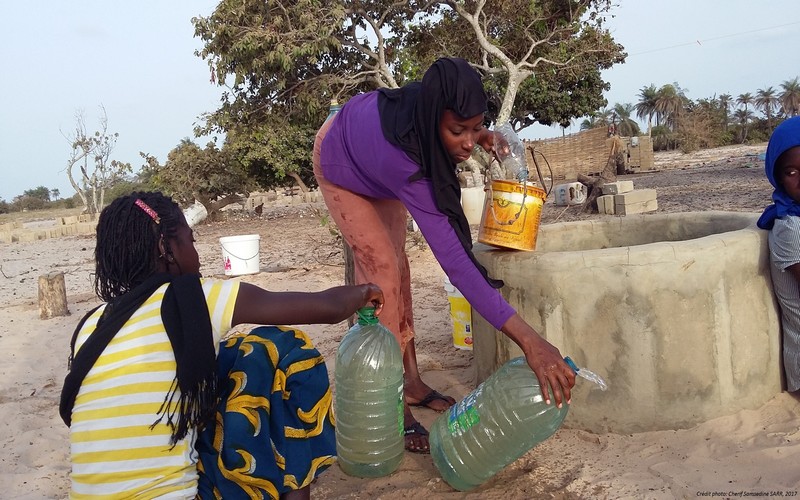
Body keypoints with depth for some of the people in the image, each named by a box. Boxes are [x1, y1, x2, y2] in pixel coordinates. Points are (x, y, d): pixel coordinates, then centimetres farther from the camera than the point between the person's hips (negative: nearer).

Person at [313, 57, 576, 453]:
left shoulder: (427, 104, -32)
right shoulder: (404, 163, -48)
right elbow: (454, 260, -53)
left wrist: (477, 135, -20)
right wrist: (529, 340, -57)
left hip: (370, 137, 7)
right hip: (340, 166, -7)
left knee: (395, 259, 5)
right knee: (381, 267, -16)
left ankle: (410, 379, 12)